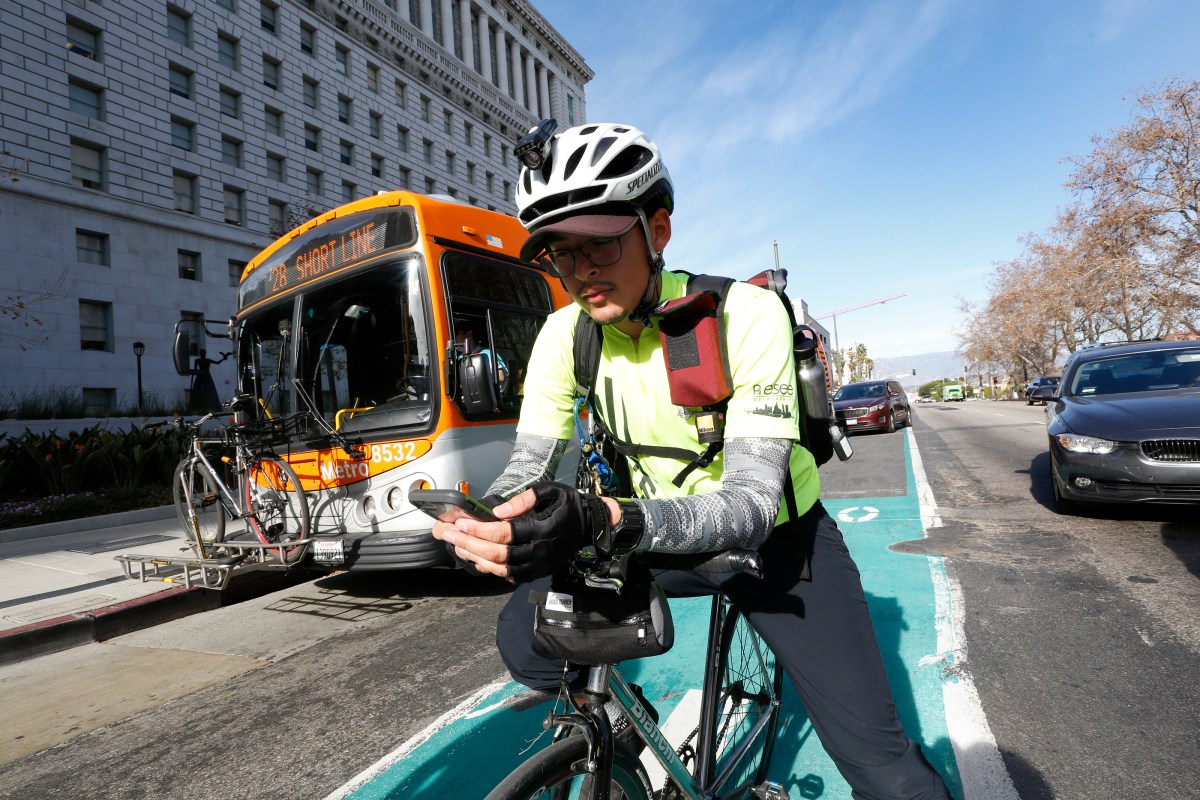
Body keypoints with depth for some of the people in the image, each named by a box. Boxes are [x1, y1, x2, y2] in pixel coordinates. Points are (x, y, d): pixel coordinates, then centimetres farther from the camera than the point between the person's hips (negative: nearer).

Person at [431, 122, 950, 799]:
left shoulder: (745, 315, -26)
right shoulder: (565, 334, -11)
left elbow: (752, 502, -32)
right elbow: (530, 465, -8)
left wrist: (601, 520, -49)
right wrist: (482, 520, -32)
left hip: (773, 536, -3)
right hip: (656, 535, 4)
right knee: (528, 641, -14)